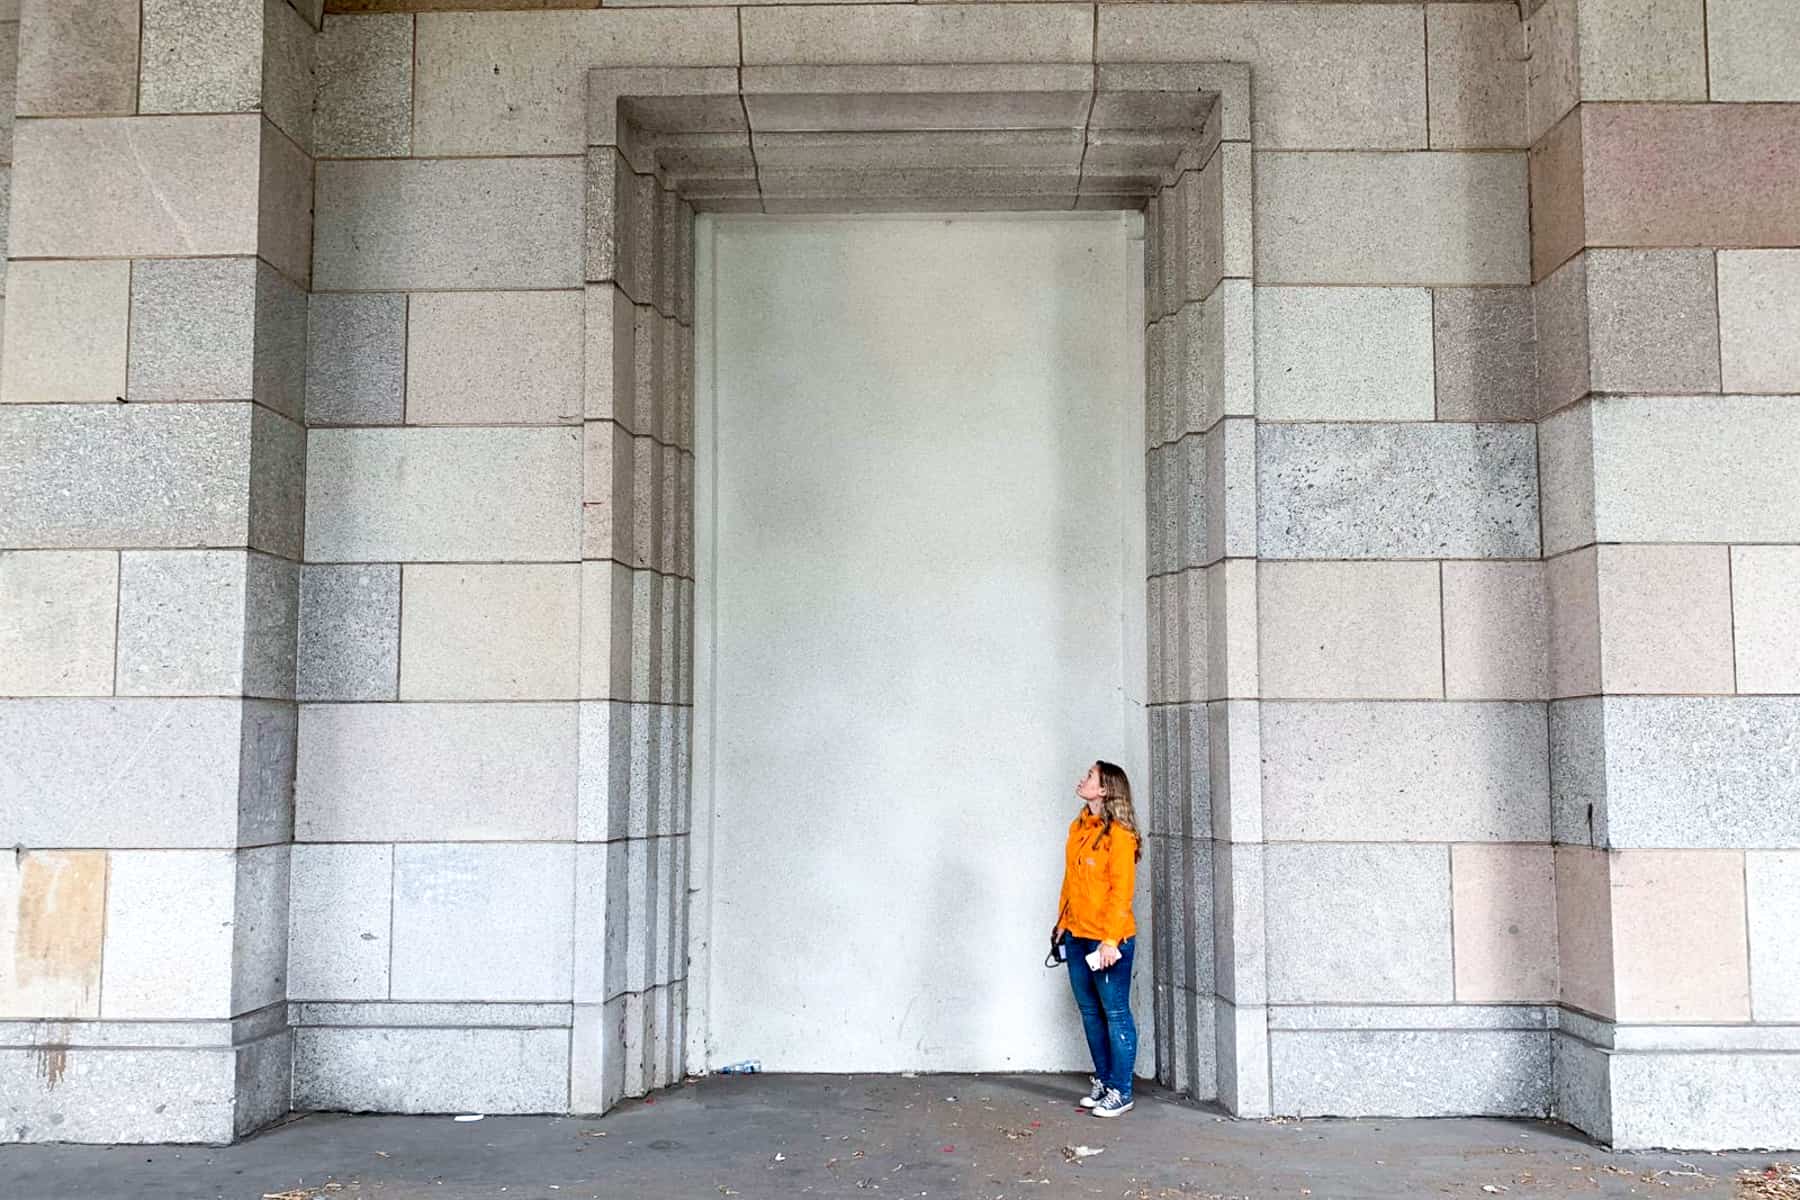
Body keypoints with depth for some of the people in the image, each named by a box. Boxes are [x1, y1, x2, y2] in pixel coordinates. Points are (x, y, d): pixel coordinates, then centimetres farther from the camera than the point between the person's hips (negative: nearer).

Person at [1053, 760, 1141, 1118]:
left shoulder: (1119, 834, -15)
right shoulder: (1078, 827, 9)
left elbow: (1121, 891, -17)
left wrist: (1110, 940, -19)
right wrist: (1062, 921, 15)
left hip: (1108, 939, -8)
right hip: (1077, 937, 8)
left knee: (1116, 1014, 1)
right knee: (1090, 1011, 15)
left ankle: (1120, 1092, 9)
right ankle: (1102, 1080, 28)